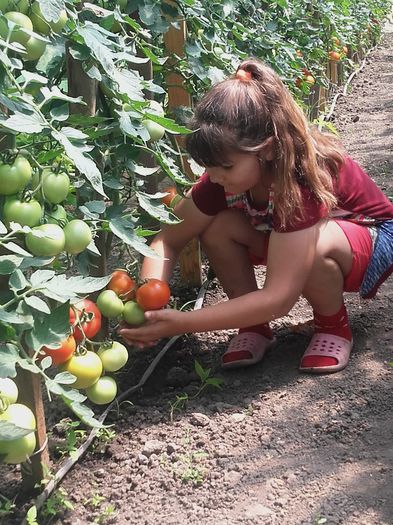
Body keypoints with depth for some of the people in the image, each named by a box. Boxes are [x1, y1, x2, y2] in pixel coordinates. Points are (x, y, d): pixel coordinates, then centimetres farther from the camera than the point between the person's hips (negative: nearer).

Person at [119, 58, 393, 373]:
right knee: (217, 226, -21)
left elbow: (279, 297, -41)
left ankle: (334, 326, -10)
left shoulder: (304, 176, -39)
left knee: (316, 243, -40)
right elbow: (170, 238, -12)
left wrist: (182, 323, -45)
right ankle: (254, 326, -4)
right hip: (289, 237, 6)